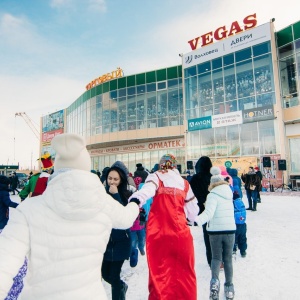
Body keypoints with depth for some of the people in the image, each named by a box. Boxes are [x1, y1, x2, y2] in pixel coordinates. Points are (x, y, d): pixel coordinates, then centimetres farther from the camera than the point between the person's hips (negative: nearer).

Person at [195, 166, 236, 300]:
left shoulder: (213, 195, -12)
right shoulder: (229, 192, 5)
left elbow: (208, 213, -24)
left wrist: (196, 220, -35)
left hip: (215, 231, -4)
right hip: (230, 230, 4)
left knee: (216, 257, 12)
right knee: (228, 259, 16)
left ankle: (214, 280, -9)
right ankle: (229, 287, 21)